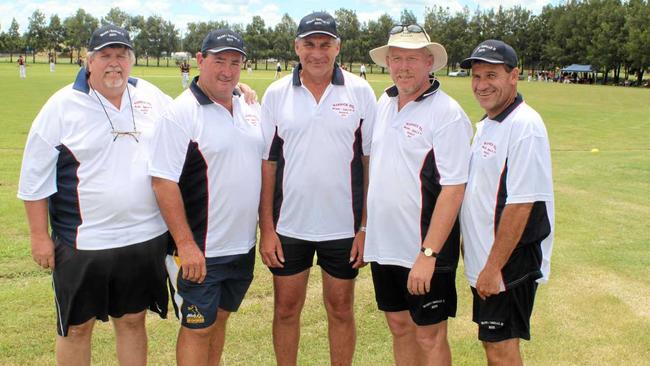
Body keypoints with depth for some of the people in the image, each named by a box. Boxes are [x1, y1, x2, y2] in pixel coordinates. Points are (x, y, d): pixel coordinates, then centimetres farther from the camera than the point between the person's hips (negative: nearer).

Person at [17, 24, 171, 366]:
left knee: (132, 320, 17)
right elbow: (35, 177, -3)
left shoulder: (150, 96, 5)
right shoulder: (62, 106, -6)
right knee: (76, 326, 11)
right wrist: (39, 236, -4)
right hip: (82, 243, -3)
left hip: (145, 237, 3)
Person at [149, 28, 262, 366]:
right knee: (198, 327, 4)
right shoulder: (181, 113, -13)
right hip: (200, 251, -6)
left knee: (218, 319, 19)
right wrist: (185, 244, -20)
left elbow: (264, 161, 18)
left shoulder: (249, 108, 7)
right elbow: (163, 182, -17)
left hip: (243, 246, 6)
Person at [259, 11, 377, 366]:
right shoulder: (276, 93, 0)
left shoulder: (360, 92, -3)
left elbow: (372, 161, -1)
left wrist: (366, 228, -5)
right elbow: (267, 163, 2)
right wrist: (266, 229, -2)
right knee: (286, 309, 13)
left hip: (343, 227, -1)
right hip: (289, 226, 1)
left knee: (341, 310, 13)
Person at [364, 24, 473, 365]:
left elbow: (453, 190, -18)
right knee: (400, 327, 18)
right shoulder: (384, 103, 7)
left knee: (430, 336, 7)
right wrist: (365, 228, 13)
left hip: (424, 250, -6)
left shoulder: (447, 114, -14)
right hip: (383, 244, 6)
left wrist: (428, 254, -22)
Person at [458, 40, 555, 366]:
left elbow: (521, 204, -23)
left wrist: (493, 267, -21)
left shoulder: (524, 126, -18)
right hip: (484, 263, 9)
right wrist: (483, 264, 15)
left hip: (509, 265, -9)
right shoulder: (485, 125, 11)